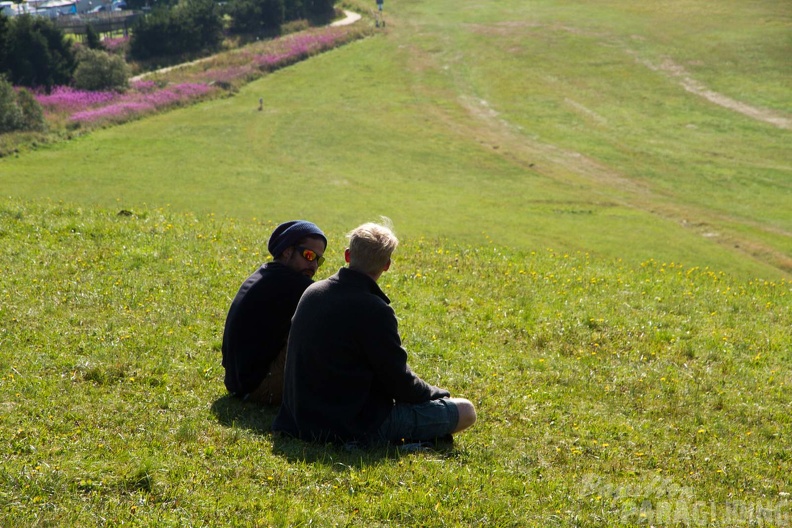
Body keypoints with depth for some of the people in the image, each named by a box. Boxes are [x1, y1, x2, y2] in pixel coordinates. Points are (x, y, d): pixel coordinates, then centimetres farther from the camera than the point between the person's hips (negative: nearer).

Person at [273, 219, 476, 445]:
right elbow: (398, 382, -14)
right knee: (465, 411, -3)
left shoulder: (312, 293, 3)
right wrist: (437, 394, 6)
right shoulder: (374, 310, -21)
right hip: (357, 425, -8)